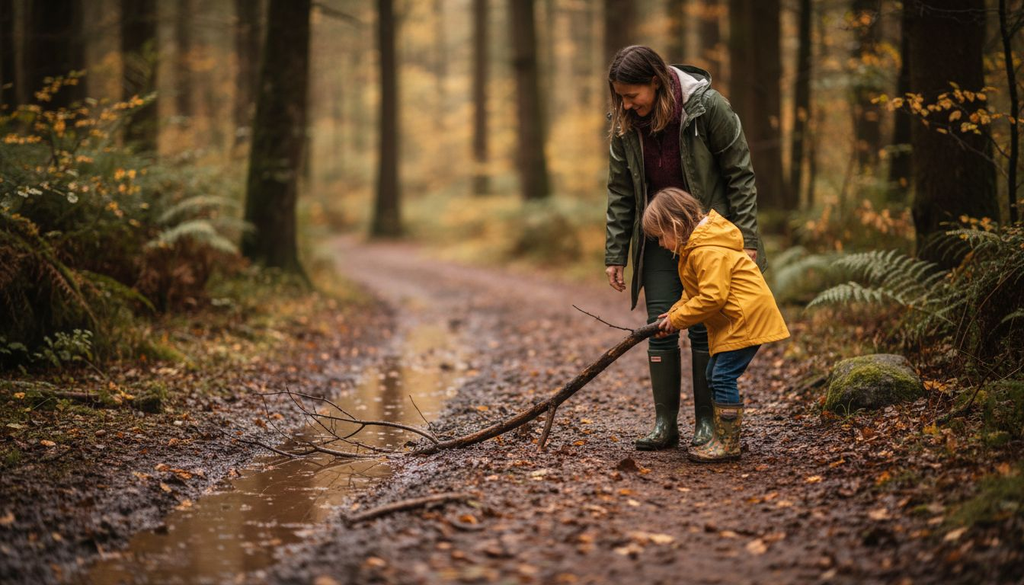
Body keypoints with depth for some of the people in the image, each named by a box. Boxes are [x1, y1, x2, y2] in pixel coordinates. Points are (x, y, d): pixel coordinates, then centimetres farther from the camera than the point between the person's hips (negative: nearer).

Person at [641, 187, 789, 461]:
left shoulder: (708, 251, -21)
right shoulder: (694, 246, 14)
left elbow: (712, 296, -26)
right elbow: (697, 292, 20)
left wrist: (678, 318, -15)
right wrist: (675, 313, 5)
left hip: (746, 319, -12)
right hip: (731, 322, 12)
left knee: (724, 376, -12)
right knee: (714, 374, 15)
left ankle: (727, 443, -7)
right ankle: (723, 437, 21)